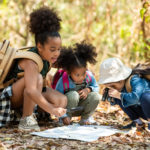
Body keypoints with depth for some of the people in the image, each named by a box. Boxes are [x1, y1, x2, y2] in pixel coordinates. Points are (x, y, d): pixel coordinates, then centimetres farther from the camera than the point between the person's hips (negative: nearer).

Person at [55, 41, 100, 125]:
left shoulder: (89, 76, -14)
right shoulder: (63, 81, -25)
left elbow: (96, 87, 4)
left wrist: (88, 89, -20)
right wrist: (63, 116, -34)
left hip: (81, 108, 4)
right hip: (67, 108, -4)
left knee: (95, 96, -22)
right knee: (73, 95, -35)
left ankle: (86, 117, 2)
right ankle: (68, 118, -10)